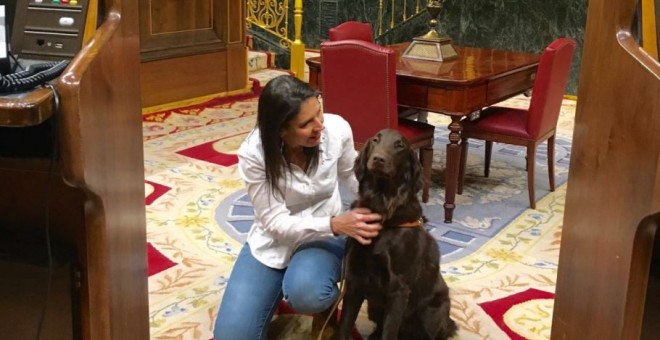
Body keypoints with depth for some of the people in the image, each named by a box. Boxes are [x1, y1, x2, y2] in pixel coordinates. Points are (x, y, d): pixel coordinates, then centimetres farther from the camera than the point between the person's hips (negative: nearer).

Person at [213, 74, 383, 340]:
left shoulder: (337, 129, -20)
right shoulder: (254, 154, -25)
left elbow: (351, 176, 3)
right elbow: (276, 223, -23)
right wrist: (336, 224, -36)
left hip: (323, 236, 0)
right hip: (273, 242, 0)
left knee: (305, 293, -35)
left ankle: (329, 298, 2)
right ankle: (286, 284, 18)